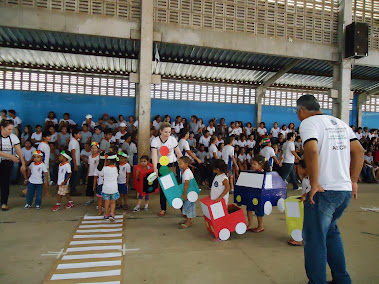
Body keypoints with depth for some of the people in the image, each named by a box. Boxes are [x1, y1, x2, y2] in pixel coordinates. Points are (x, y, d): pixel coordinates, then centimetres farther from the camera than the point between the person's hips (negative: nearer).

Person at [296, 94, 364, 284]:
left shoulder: (308, 122, -7)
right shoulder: (340, 123, 16)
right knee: (331, 232, 23)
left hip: (324, 191, -8)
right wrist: (353, 181, 17)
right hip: (345, 190, 8)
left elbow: (311, 150, -24)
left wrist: (314, 184, -20)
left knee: (314, 238, 3)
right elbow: (358, 150, 14)